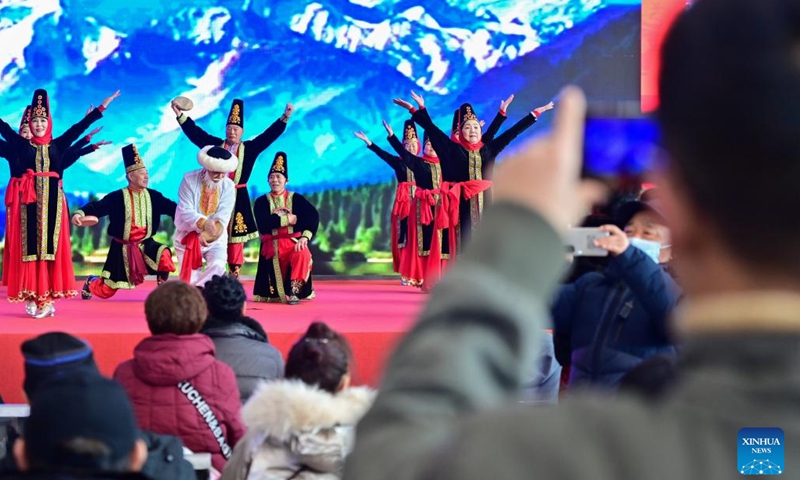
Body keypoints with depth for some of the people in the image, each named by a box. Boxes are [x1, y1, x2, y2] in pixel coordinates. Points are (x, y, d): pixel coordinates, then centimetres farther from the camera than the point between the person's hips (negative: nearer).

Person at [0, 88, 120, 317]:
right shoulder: (22, 144, 7)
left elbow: (79, 128, 9)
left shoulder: (57, 145, 9)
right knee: (30, 245, -3)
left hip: (52, 201, 1)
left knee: (51, 245, -3)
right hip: (29, 200, -1)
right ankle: (32, 296, -4)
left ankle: (47, 297, -5)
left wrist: (102, 107, 8)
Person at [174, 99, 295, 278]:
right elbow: (196, 133, 3)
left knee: (235, 235, 1)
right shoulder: (215, 145, 7)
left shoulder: (249, 148, 5)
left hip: (238, 199, 0)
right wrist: (180, 115, -4)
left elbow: (269, 135, 1)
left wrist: (285, 117, -7)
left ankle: (235, 273, 5)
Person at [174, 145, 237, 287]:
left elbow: (222, 217, -13)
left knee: (217, 266, -24)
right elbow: (185, 211, -22)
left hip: (215, 237, 1)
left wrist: (208, 234, -30)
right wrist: (203, 223, -41)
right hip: (189, 235, -1)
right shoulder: (189, 180, -15)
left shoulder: (228, 186, -9)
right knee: (189, 276, -2)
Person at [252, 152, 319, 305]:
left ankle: (294, 292, -23)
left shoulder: (296, 198, 2)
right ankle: (280, 293, 41)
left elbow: (313, 216, -13)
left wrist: (305, 237, -27)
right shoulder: (261, 201, 3)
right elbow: (263, 223, -15)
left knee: (302, 255, -38)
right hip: (271, 246, 1)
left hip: (293, 242, -1)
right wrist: (288, 220, -12)